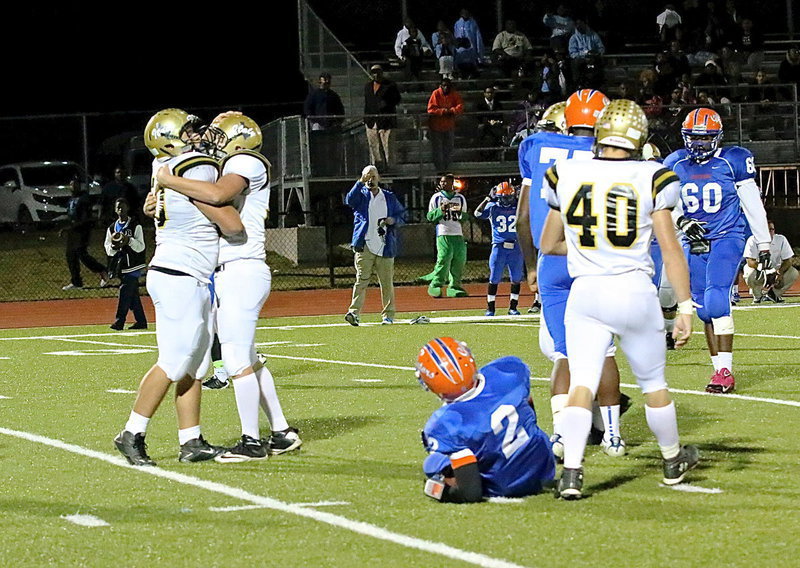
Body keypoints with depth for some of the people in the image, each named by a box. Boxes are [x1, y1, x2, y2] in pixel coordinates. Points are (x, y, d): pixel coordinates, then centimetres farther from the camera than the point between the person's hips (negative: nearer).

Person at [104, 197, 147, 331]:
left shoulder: (136, 226, -2)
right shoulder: (112, 228, 13)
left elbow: (141, 247, -7)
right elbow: (108, 249, 13)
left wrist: (129, 240, -23)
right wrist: (114, 246, -9)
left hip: (133, 266, -5)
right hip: (120, 266, 5)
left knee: (125, 292, -15)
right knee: (133, 295, 9)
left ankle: (119, 321, -18)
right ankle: (141, 321, 16)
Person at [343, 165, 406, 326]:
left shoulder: (389, 197, 16)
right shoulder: (361, 195, 8)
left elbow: (402, 215, 20)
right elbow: (350, 200, -15)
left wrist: (392, 220, -2)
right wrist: (361, 182, -26)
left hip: (385, 245, 2)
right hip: (364, 246, -2)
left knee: (387, 281, 4)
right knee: (361, 280, -12)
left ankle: (388, 315, 12)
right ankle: (354, 312, -20)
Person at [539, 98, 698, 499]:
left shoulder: (567, 176, 2)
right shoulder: (650, 180, -5)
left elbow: (548, 245, 14)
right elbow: (670, 250, -5)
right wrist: (685, 306, -2)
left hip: (585, 292, 1)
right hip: (635, 290, -1)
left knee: (582, 383, -2)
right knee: (653, 383, 16)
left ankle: (571, 472, -19)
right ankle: (673, 462, 33)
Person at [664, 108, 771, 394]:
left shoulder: (733, 161, -4)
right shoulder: (675, 164, 6)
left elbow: (752, 204, 1)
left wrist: (763, 243, 4)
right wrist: (681, 221, -11)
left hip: (726, 239, -5)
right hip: (694, 242, 5)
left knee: (716, 301, -19)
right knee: (705, 310, 5)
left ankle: (725, 371, -17)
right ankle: (720, 371, 13)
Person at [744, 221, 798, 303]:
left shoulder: (781, 240, -11)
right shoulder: (753, 240, -19)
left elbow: (788, 261, -11)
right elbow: (750, 262, -27)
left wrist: (780, 272, -32)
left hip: (775, 269, 3)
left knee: (794, 273, -21)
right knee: (750, 274, -37)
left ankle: (773, 293, 1)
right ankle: (758, 295, -4)